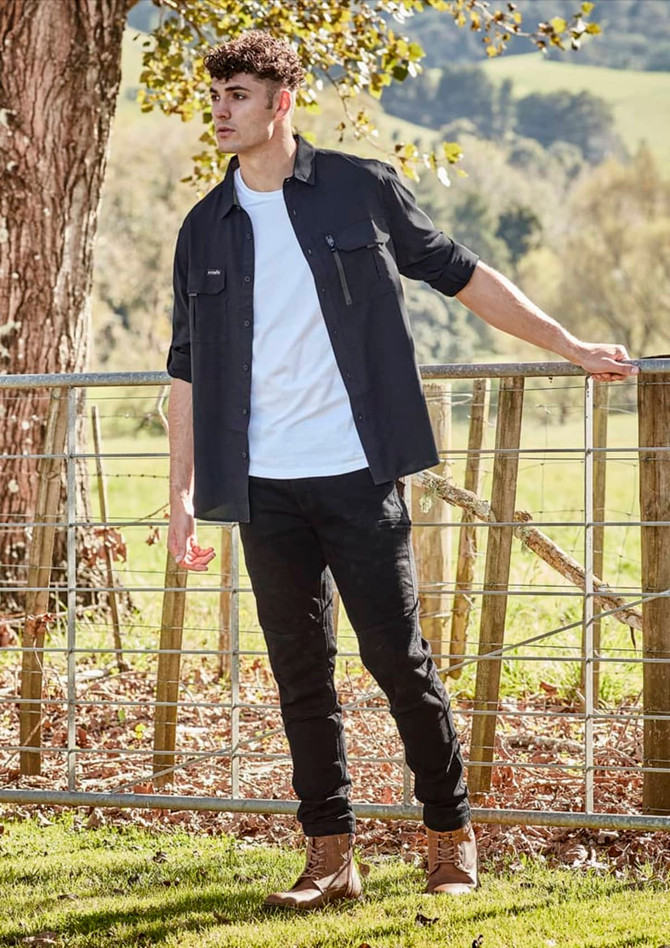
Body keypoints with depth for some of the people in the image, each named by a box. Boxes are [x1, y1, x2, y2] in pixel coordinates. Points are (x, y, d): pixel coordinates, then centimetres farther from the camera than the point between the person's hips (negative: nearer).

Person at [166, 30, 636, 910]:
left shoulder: (362, 191, 2)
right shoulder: (205, 229, 10)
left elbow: (462, 275, 10)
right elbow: (189, 369, 13)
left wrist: (571, 347, 11)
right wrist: (182, 494, 8)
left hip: (357, 474, -3)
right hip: (265, 489, 3)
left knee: (397, 656, -2)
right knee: (300, 673, 4)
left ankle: (451, 836, 12)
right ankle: (330, 855, 10)